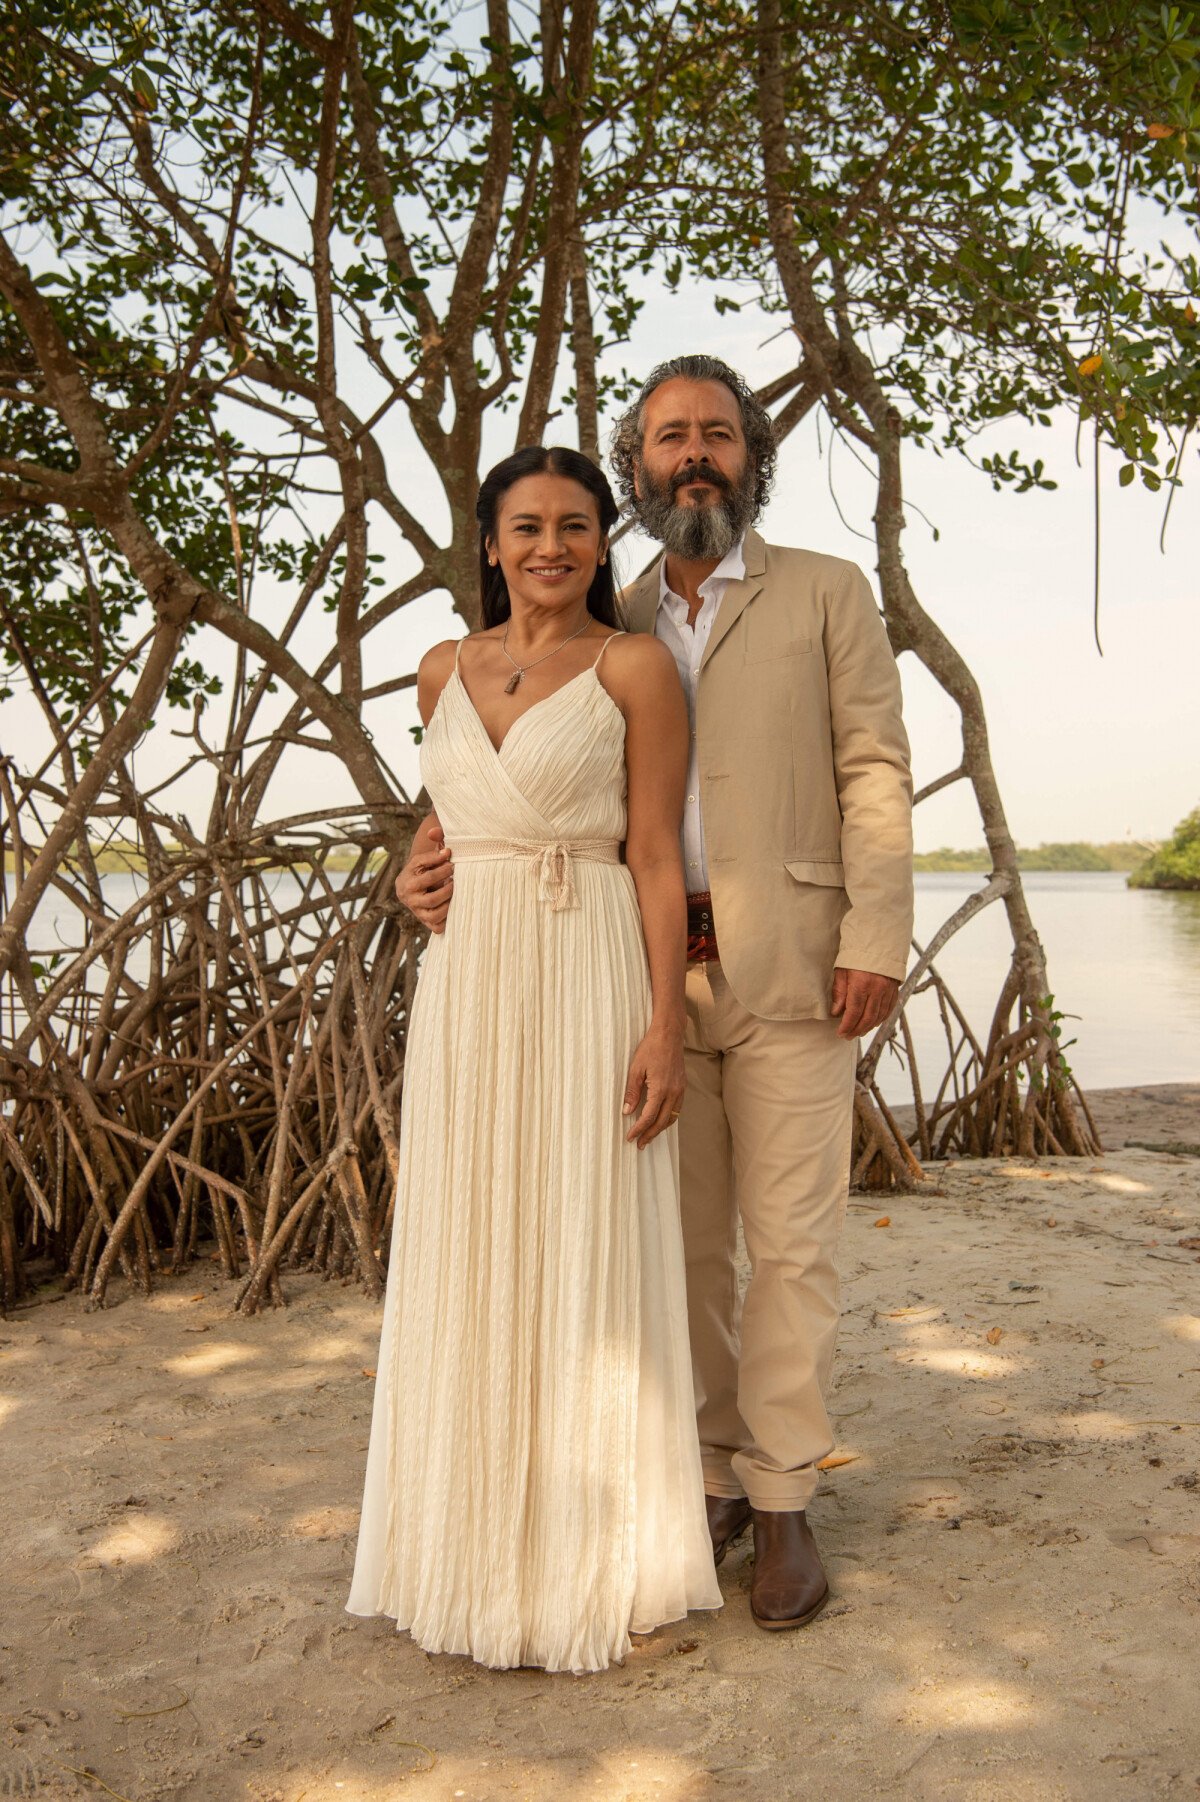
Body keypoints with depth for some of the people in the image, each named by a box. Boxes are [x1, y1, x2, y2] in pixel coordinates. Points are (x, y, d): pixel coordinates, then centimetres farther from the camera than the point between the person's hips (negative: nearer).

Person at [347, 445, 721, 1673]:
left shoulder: (636, 668, -2)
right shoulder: (445, 671, 12)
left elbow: (655, 858, -6)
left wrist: (666, 1028, -13)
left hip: (590, 985, -5)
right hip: (465, 984, 5)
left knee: (588, 1259, 1)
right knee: (469, 1261, 10)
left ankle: (597, 1550, 17)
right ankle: (479, 1537, 26)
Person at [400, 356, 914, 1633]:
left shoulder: (825, 594, 5)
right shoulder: (614, 630, 14)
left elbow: (875, 773, -1)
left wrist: (876, 937, -12)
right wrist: (460, 866, -7)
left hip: (788, 969, -3)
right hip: (657, 971, 3)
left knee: (788, 1243, 0)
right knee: (685, 1244, 8)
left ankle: (782, 1503, 12)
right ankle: (710, 1480, 22)